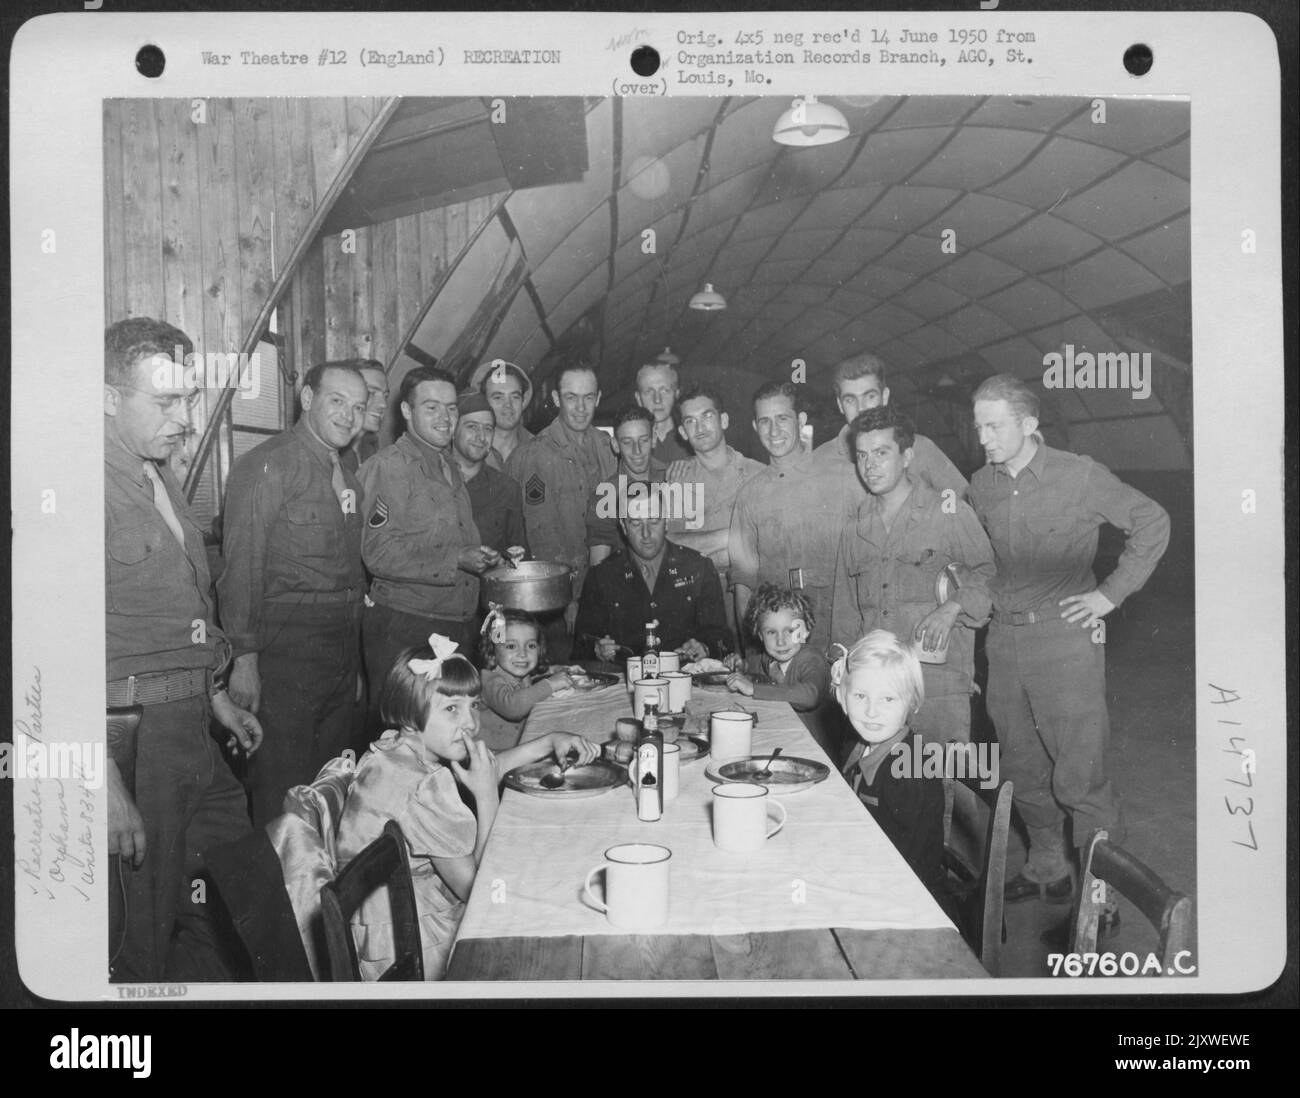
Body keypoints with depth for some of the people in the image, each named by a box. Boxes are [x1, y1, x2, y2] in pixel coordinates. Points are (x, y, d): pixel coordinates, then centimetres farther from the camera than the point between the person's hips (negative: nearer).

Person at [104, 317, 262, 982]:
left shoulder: (158, 481, 13)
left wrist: (217, 698, 25)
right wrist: (106, 782, -24)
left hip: (191, 728, 9)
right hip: (130, 736, -9)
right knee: (142, 936, 3)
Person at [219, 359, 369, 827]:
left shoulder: (345, 477, 17)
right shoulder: (267, 466, -9)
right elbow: (241, 565, -13)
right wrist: (245, 657, -17)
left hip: (343, 645, 8)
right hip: (287, 644, -8)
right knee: (283, 793, -4)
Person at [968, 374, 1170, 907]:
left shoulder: (1079, 475, -9)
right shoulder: (980, 485, 6)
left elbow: (1153, 523, -3)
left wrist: (1111, 593, -6)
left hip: (1065, 638, -5)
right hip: (1004, 639, 5)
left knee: (1078, 777, -5)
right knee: (1022, 769, 15)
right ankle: (1046, 868, 32)